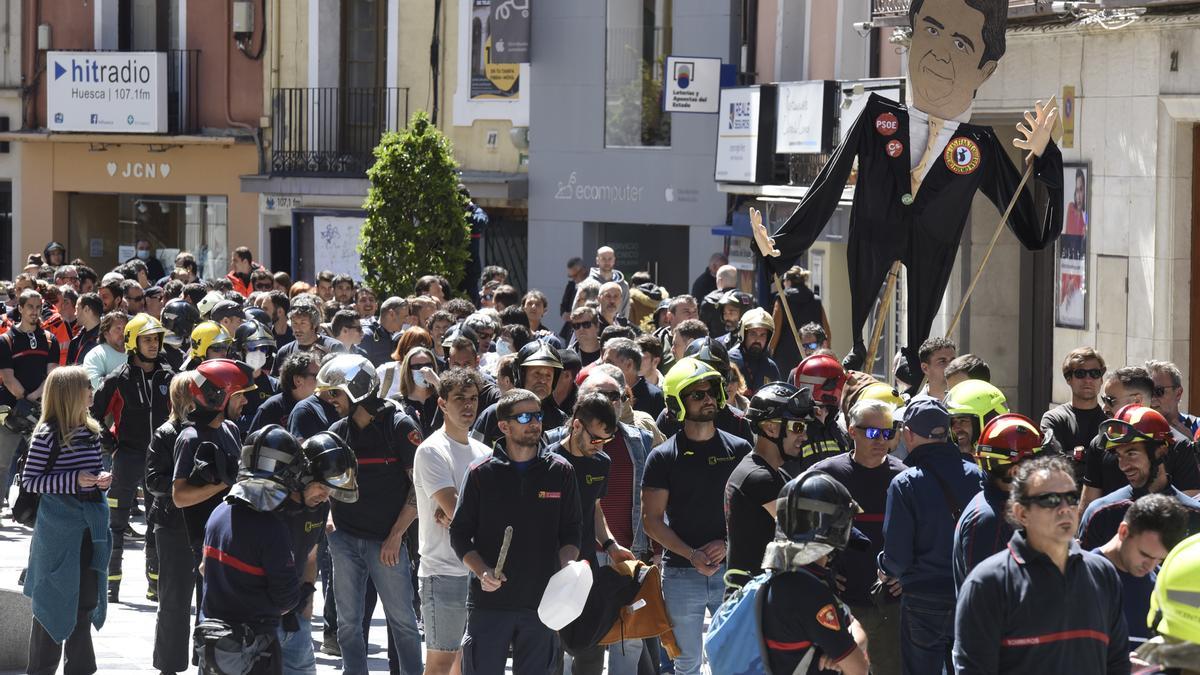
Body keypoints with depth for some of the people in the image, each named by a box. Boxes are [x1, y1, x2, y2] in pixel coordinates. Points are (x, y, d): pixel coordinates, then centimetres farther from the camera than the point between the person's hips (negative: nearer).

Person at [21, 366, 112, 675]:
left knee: (86, 598, 11)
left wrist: (103, 478, -1)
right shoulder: (48, 435, -13)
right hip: (57, 530, -7)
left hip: (89, 526, 7)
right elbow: (29, 481, -11)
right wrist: (73, 481, -20)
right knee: (54, 601, 1)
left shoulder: (91, 431, 7)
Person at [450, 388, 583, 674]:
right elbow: (459, 532, 5)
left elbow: (572, 532, 12)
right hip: (489, 599, -2)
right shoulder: (481, 473, 2)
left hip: (541, 601, 2)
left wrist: (565, 566, -7)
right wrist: (482, 572, -11)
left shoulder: (560, 471, 6)